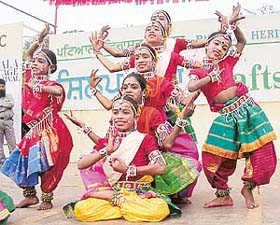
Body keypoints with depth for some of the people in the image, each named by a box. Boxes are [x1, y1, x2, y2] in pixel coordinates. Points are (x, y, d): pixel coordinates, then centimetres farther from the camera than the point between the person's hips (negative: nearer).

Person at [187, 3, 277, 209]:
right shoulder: (198, 72, 6)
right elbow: (191, 87, -15)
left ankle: (248, 187, 17)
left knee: (262, 151, -4)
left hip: (246, 108, 1)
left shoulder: (227, 62, 11)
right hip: (226, 117, -1)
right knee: (212, 157, -4)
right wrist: (211, 77, -14)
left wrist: (232, 24, 1)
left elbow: (242, 41, 13)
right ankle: (223, 195, 16)